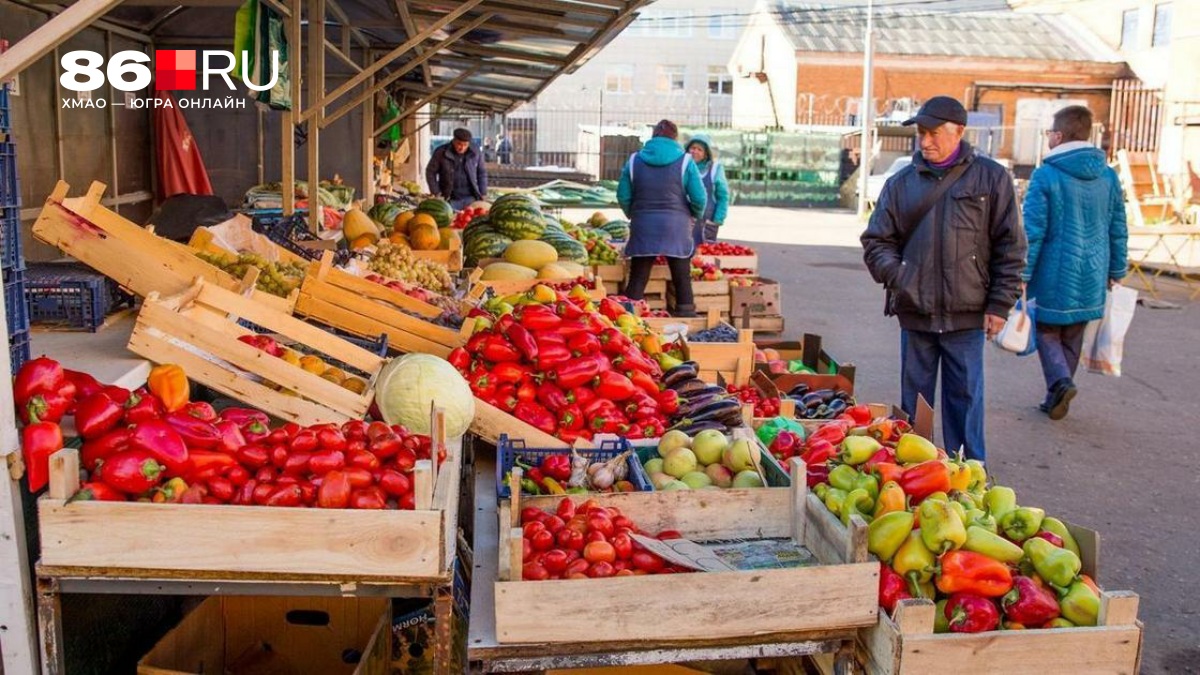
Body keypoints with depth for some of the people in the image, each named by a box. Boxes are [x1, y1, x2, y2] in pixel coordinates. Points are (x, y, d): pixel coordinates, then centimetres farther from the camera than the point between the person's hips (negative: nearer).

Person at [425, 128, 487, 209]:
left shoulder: (475, 154, 4)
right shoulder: (441, 152, -2)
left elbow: (482, 174, 13)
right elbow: (431, 172, 5)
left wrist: (483, 194, 7)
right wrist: (436, 193, -2)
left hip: (471, 198, 1)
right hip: (451, 200, -1)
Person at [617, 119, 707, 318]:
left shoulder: (635, 160, 4)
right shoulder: (684, 161, -1)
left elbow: (623, 196, 3)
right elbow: (699, 198, -5)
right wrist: (694, 217, 14)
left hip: (643, 227, 1)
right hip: (676, 227, -1)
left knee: (637, 281, 6)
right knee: (682, 281, 8)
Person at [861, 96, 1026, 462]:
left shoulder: (990, 178, 1)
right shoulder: (901, 183, 6)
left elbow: (1010, 248, 1)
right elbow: (876, 241, 10)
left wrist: (1000, 305, -3)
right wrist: (898, 277, -9)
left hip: (966, 314, -2)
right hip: (914, 312, 2)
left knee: (966, 398, 6)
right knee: (914, 399, 12)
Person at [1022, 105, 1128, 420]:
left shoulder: (1045, 175, -12)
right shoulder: (1109, 176, 5)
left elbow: (1033, 231, -13)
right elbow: (1118, 231, 10)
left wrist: (1023, 274, -7)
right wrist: (1115, 272, 19)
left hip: (1055, 274, -5)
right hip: (1092, 276, 5)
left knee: (1047, 331, 10)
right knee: (1072, 337, 15)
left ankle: (1060, 381, -12)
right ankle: (1056, 398, 21)